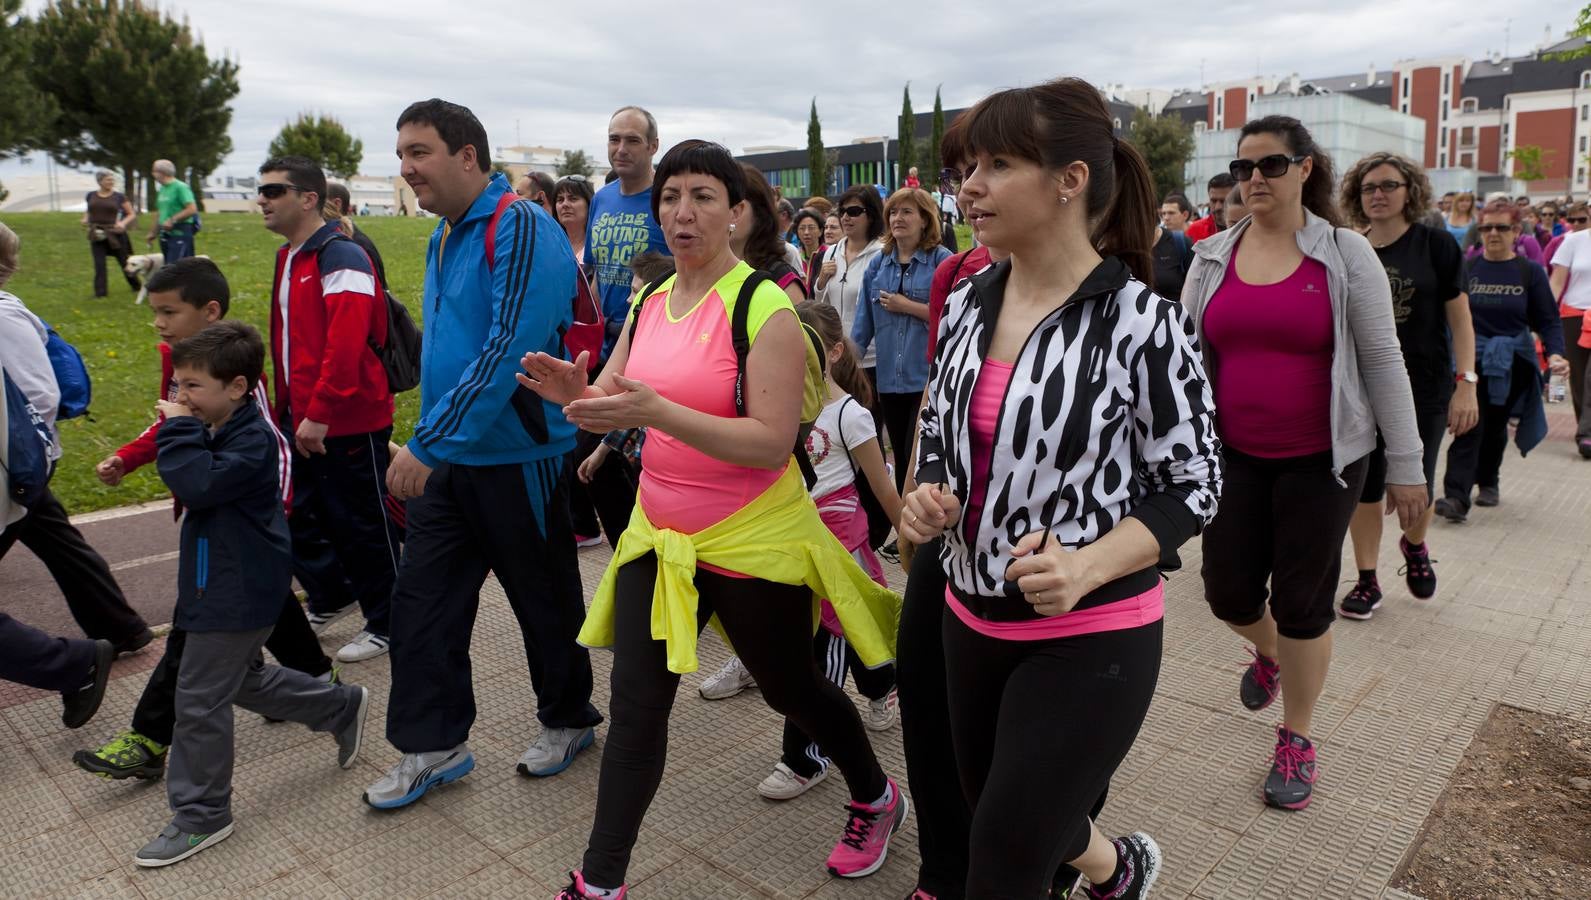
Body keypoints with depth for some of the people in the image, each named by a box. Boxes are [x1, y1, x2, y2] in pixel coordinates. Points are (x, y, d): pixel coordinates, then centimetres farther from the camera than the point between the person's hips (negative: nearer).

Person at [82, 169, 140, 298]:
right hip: (97, 234, 2)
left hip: (114, 233, -2)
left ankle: (137, 286, 26)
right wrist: (85, 220, 0)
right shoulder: (91, 196, 6)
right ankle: (100, 292, 1)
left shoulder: (119, 196, -1)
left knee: (124, 262, 8)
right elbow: (87, 212, 21)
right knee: (99, 264, -3)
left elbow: (132, 214, 2)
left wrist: (123, 223, -16)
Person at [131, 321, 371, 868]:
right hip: (221, 584, 10)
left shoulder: (252, 439, -21)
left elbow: (199, 485, -32)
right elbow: (192, 484, 12)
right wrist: (181, 432, 2)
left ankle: (201, 817, 14)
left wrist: (178, 432, -24)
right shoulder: (218, 431, 8)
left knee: (200, 700, -1)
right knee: (245, 680, 23)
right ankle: (344, 707, 38)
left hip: (237, 593, -10)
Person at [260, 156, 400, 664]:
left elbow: (345, 345, -25)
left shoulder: (341, 258, -15)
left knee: (361, 524, 2)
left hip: (347, 423, -9)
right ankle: (332, 598, 38)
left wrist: (319, 414, -26)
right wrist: (285, 409, 18)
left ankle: (386, 625, 18)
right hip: (301, 420, 9)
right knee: (295, 515, 17)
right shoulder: (288, 259, 15)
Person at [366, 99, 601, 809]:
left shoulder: (521, 229, -17)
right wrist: (428, 444, 19)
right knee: (421, 600, 8)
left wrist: (426, 441, -25)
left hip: (516, 458, -8)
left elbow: (509, 350, -27)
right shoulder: (445, 236, 12)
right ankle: (432, 745, 23)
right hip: (446, 459, 8)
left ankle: (568, 719, 32)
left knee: (545, 602, 9)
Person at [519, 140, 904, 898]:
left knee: (789, 688, 14)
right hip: (659, 529, 5)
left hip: (753, 539, -5)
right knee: (636, 703, 5)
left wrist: (653, 411, -33)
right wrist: (574, 392, -19)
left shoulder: (765, 310, -16)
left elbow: (772, 442, -23)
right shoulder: (649, 303, 5)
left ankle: (876, 801, 42)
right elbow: (610, 404, 5)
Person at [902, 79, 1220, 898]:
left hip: (1091, 637, -6)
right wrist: (926, 497, -9)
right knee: (995, 811, 24)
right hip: (972, 616, 6)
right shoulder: (966, 305, 0)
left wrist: (1086, 568, -26)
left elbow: (1192, 487, -11)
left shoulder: (1140, 324, -18)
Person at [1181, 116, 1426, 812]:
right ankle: (1269, 653, 43)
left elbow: (1383, 362, -5)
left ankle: (1297, 738, 26)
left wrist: (1406, 466, -5)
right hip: (1234, 456, 3)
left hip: (1320, 460, -2)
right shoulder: (1212, 258, 2)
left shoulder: (1345, 255, -6)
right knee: (1228, 593, 5)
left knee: (1302, 602, 4)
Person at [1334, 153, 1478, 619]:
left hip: (1423, 387, -1)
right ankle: (1367, 581, 18)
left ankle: (1415, 546, 40)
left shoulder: (1435, 244, -5)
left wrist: (1466, 383, -12)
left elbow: (1460, 319, -5)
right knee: (1364, 484, 5)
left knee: (1417, 485, 8)